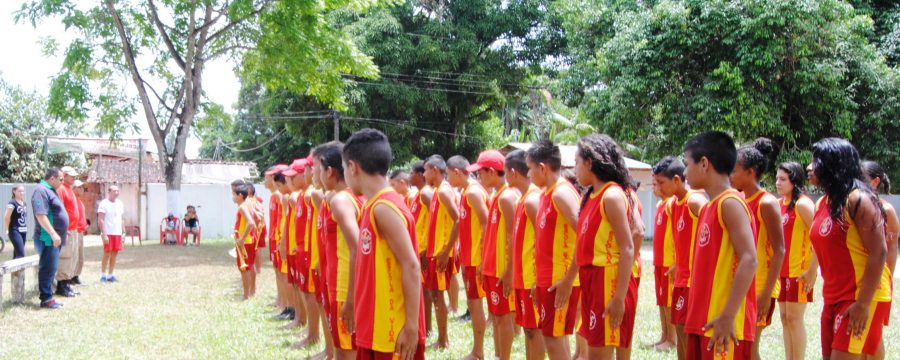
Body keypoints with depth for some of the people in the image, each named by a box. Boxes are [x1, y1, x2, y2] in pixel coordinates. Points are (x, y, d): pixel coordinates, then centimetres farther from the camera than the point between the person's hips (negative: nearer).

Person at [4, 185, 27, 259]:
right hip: (15, 231, -8)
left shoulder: (24, 204, 13)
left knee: (17, 253, 11)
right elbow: (6, 217, -12)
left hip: (23, 231, 8)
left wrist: (26, 228, 15)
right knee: (21, 254, -16)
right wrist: (7, 230, -7)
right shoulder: (12, 203, -11)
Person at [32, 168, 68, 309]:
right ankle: (46, 299, -3)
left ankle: (48, 296, 17)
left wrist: (60, 233, 27)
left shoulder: (50, 191, 17)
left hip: (55, 238, 10)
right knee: (48, 268, -7)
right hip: (48, 238, -10)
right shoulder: (41, 190, -15)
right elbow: (40, 215, -25)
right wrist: (53, 234, -29)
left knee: (51, 269, 12)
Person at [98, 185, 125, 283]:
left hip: (117, 233, 6)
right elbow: (101, 220, -11)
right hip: (108, 233, -6)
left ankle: (110, 275, 14)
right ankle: (103, 276, 5)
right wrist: (104, 234, -17)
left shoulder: (119, 203, 13)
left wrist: (123, 232, 12)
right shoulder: (104, 204, -7)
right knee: (107, 254, -4)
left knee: (115, 254, 6)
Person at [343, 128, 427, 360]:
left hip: (395, 331, -9)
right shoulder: (374, 206, 11)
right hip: (375, 329, 9)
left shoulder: (384, 208, -17)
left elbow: (411, 267, -20)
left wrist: (411, 326, -20)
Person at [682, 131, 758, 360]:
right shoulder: (709, 208, 16)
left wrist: (728, 316, -23)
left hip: (722, 324, -9)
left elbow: (749, 261, -20)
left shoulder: (730, 203, -11)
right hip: (703, 321, 9)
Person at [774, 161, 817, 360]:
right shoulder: (780, 203, 11)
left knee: (794, 318, -4)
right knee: (785, 318, 10)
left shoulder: (803, 204, -12)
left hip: (800, 271, -8)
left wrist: (812, 270, -20)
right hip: (783, 271, 8)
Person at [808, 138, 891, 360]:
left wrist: (863, 303, -21)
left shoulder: (858, 199, -14)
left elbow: (879, 253, -18)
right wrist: (829, 296, 16)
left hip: (861, 298, -9)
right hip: (834, 298, 9)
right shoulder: (824, 202, 11)